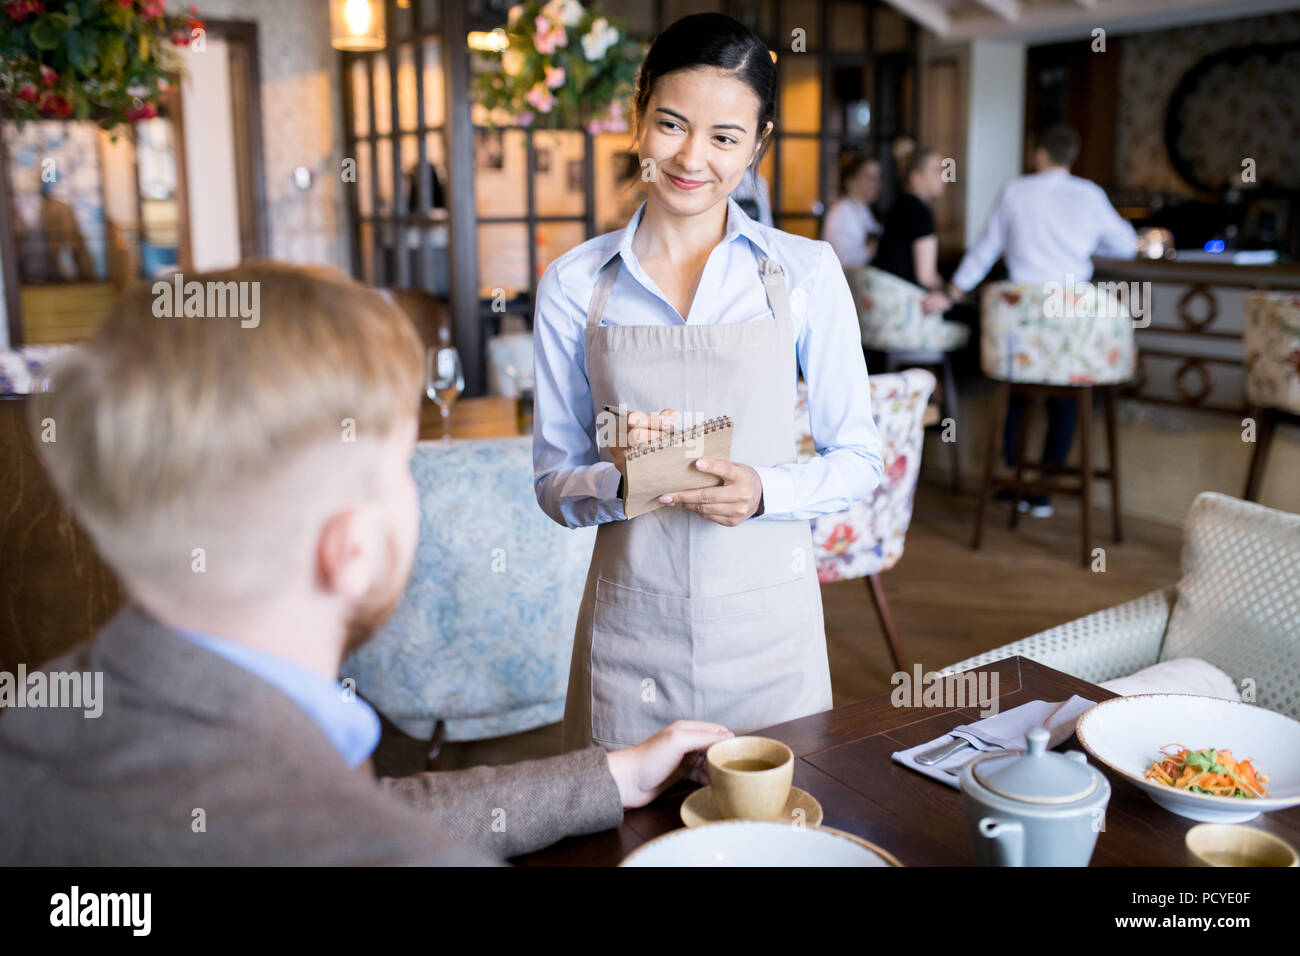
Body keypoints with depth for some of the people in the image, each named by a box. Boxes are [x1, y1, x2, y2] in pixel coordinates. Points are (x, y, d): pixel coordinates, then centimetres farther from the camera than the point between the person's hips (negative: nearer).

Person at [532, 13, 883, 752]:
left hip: (768, 618, 0)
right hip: (631, 626, 0)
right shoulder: (574, 285, 0)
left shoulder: (806, 271, -2)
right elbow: (555, 482, 3)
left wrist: (764, 491, -16)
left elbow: (859, 460, 2)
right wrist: (620, 481, -17)